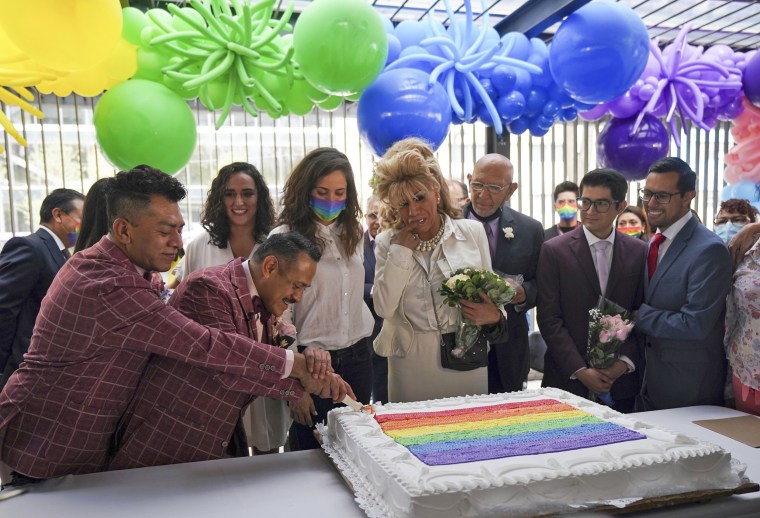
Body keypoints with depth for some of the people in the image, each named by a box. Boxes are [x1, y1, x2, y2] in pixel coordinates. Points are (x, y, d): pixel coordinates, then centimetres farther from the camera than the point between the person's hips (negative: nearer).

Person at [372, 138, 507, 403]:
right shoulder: (388, 243, 2)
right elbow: (384, 307, -9)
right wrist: (401, 250, -11)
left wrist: (493, 316, -15)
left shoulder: (472, 232, 1)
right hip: (411, 364, 0)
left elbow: (490, 293, 7)